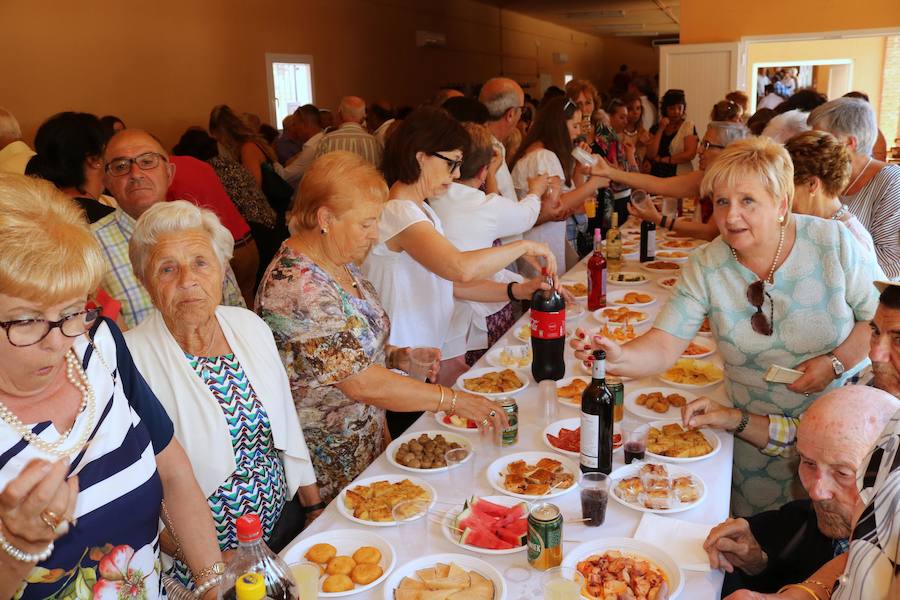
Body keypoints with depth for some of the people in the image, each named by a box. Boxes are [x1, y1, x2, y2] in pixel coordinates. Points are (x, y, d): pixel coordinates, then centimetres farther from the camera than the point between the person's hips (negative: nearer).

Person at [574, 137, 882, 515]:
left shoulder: (834, 243, -15)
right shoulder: (706, 268, -13)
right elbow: (664, 346, -20)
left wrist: (836, 362, -22)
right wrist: (620, 359, -40)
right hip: (757, 428, 1)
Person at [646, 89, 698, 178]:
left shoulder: (689, 125, 2)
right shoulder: (656, 128, 9)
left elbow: (690, 154, -9)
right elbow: (650, 155, -2)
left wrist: (663, 159, -4)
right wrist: (661, 129, -5)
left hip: (680, 176, -2)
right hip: (656, 176, 2)